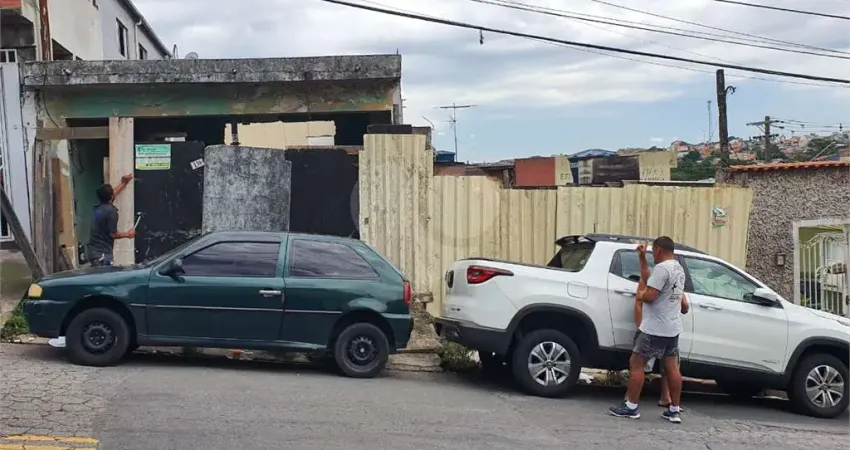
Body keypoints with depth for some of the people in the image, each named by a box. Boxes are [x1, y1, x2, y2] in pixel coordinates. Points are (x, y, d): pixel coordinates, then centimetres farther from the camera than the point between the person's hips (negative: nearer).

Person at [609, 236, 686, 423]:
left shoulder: (662, 268, -20)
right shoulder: (678, 269, 12)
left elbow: (649, 295, -25)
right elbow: (649, 280, 20)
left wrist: (640, 294, -4)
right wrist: (642, 259, 19)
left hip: (655, 329, -9)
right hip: (673, 328, 9)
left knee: (636, 364, -1)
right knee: (672, 367, 10)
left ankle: (631, 407, 2)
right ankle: (674, 410, 13)